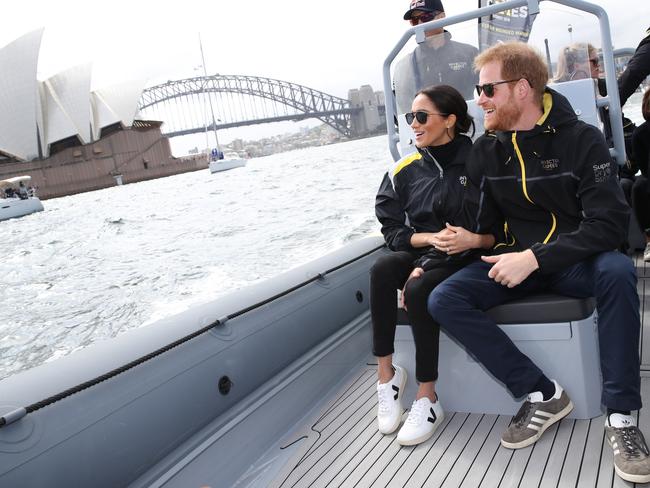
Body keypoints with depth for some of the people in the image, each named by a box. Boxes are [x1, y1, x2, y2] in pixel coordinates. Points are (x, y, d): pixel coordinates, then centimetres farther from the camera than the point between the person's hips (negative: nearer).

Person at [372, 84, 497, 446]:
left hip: (464, 259, -3)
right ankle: (386, 372, -21)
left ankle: (427, 398, -21)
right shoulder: (406, 171, 8)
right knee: (382, 269, -30)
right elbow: (393, 230, 5)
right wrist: (430, 238, -12)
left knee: (419, 289, -34)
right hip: (422, 254, 4)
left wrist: (474, 239, -24)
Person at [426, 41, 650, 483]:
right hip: (518, 261, 4)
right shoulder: (486, 151, 2)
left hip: (577, 261, -3)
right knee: (443, 300, -19)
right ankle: (543, 395, -15)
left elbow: (610, 223, -18)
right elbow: (471, 225, 4)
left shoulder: (582, 140, -9)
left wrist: (536, 257, -29)